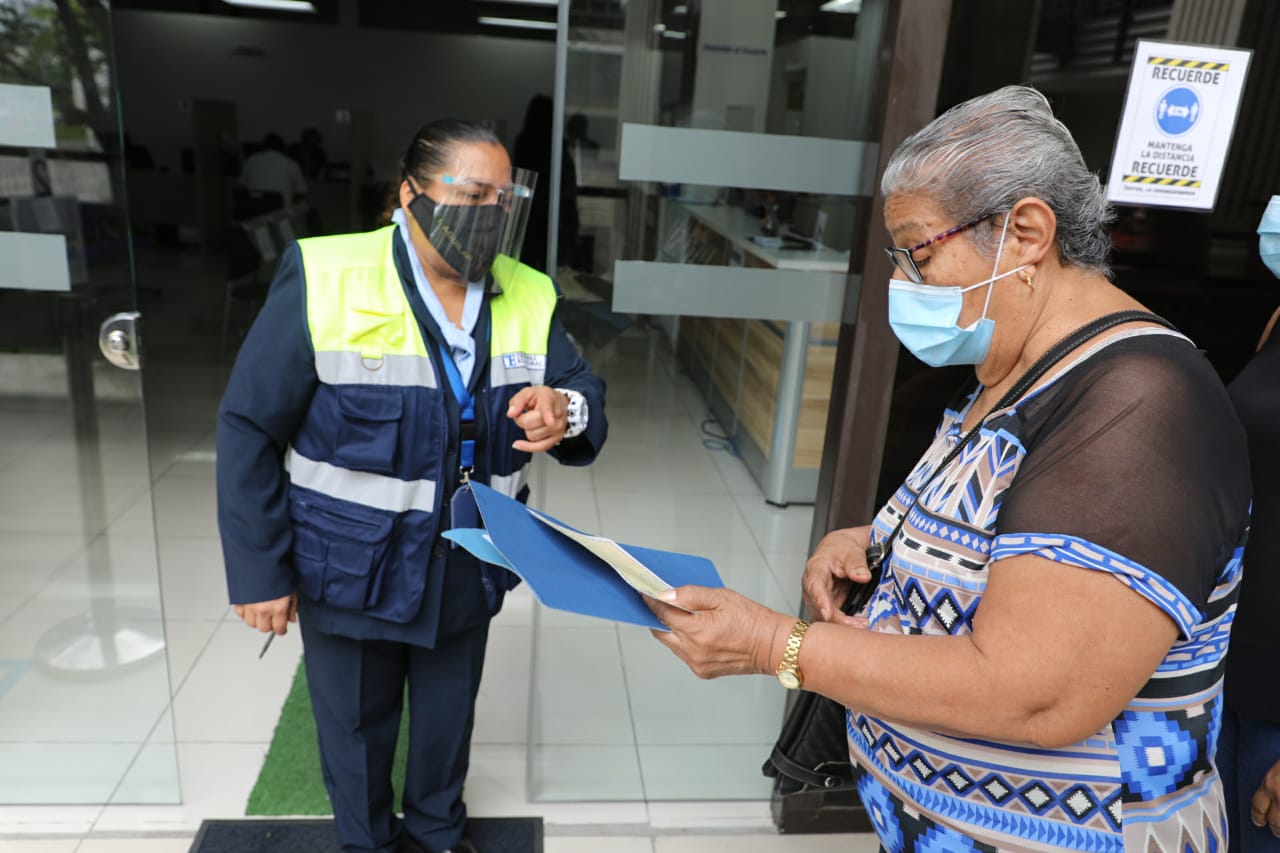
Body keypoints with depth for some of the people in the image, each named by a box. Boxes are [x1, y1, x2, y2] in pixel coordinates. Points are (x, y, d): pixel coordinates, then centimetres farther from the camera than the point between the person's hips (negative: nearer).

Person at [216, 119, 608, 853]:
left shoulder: (531, 296, -5)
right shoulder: (322, 279, -18)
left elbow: (587, 395, -4)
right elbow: (249, 430, -14)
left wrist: (565, 412, -30)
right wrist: (260, 571, -11)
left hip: (468, 572, 4)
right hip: (351, 572, -3)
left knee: (449, 719, 25)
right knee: (357, 728, 20)